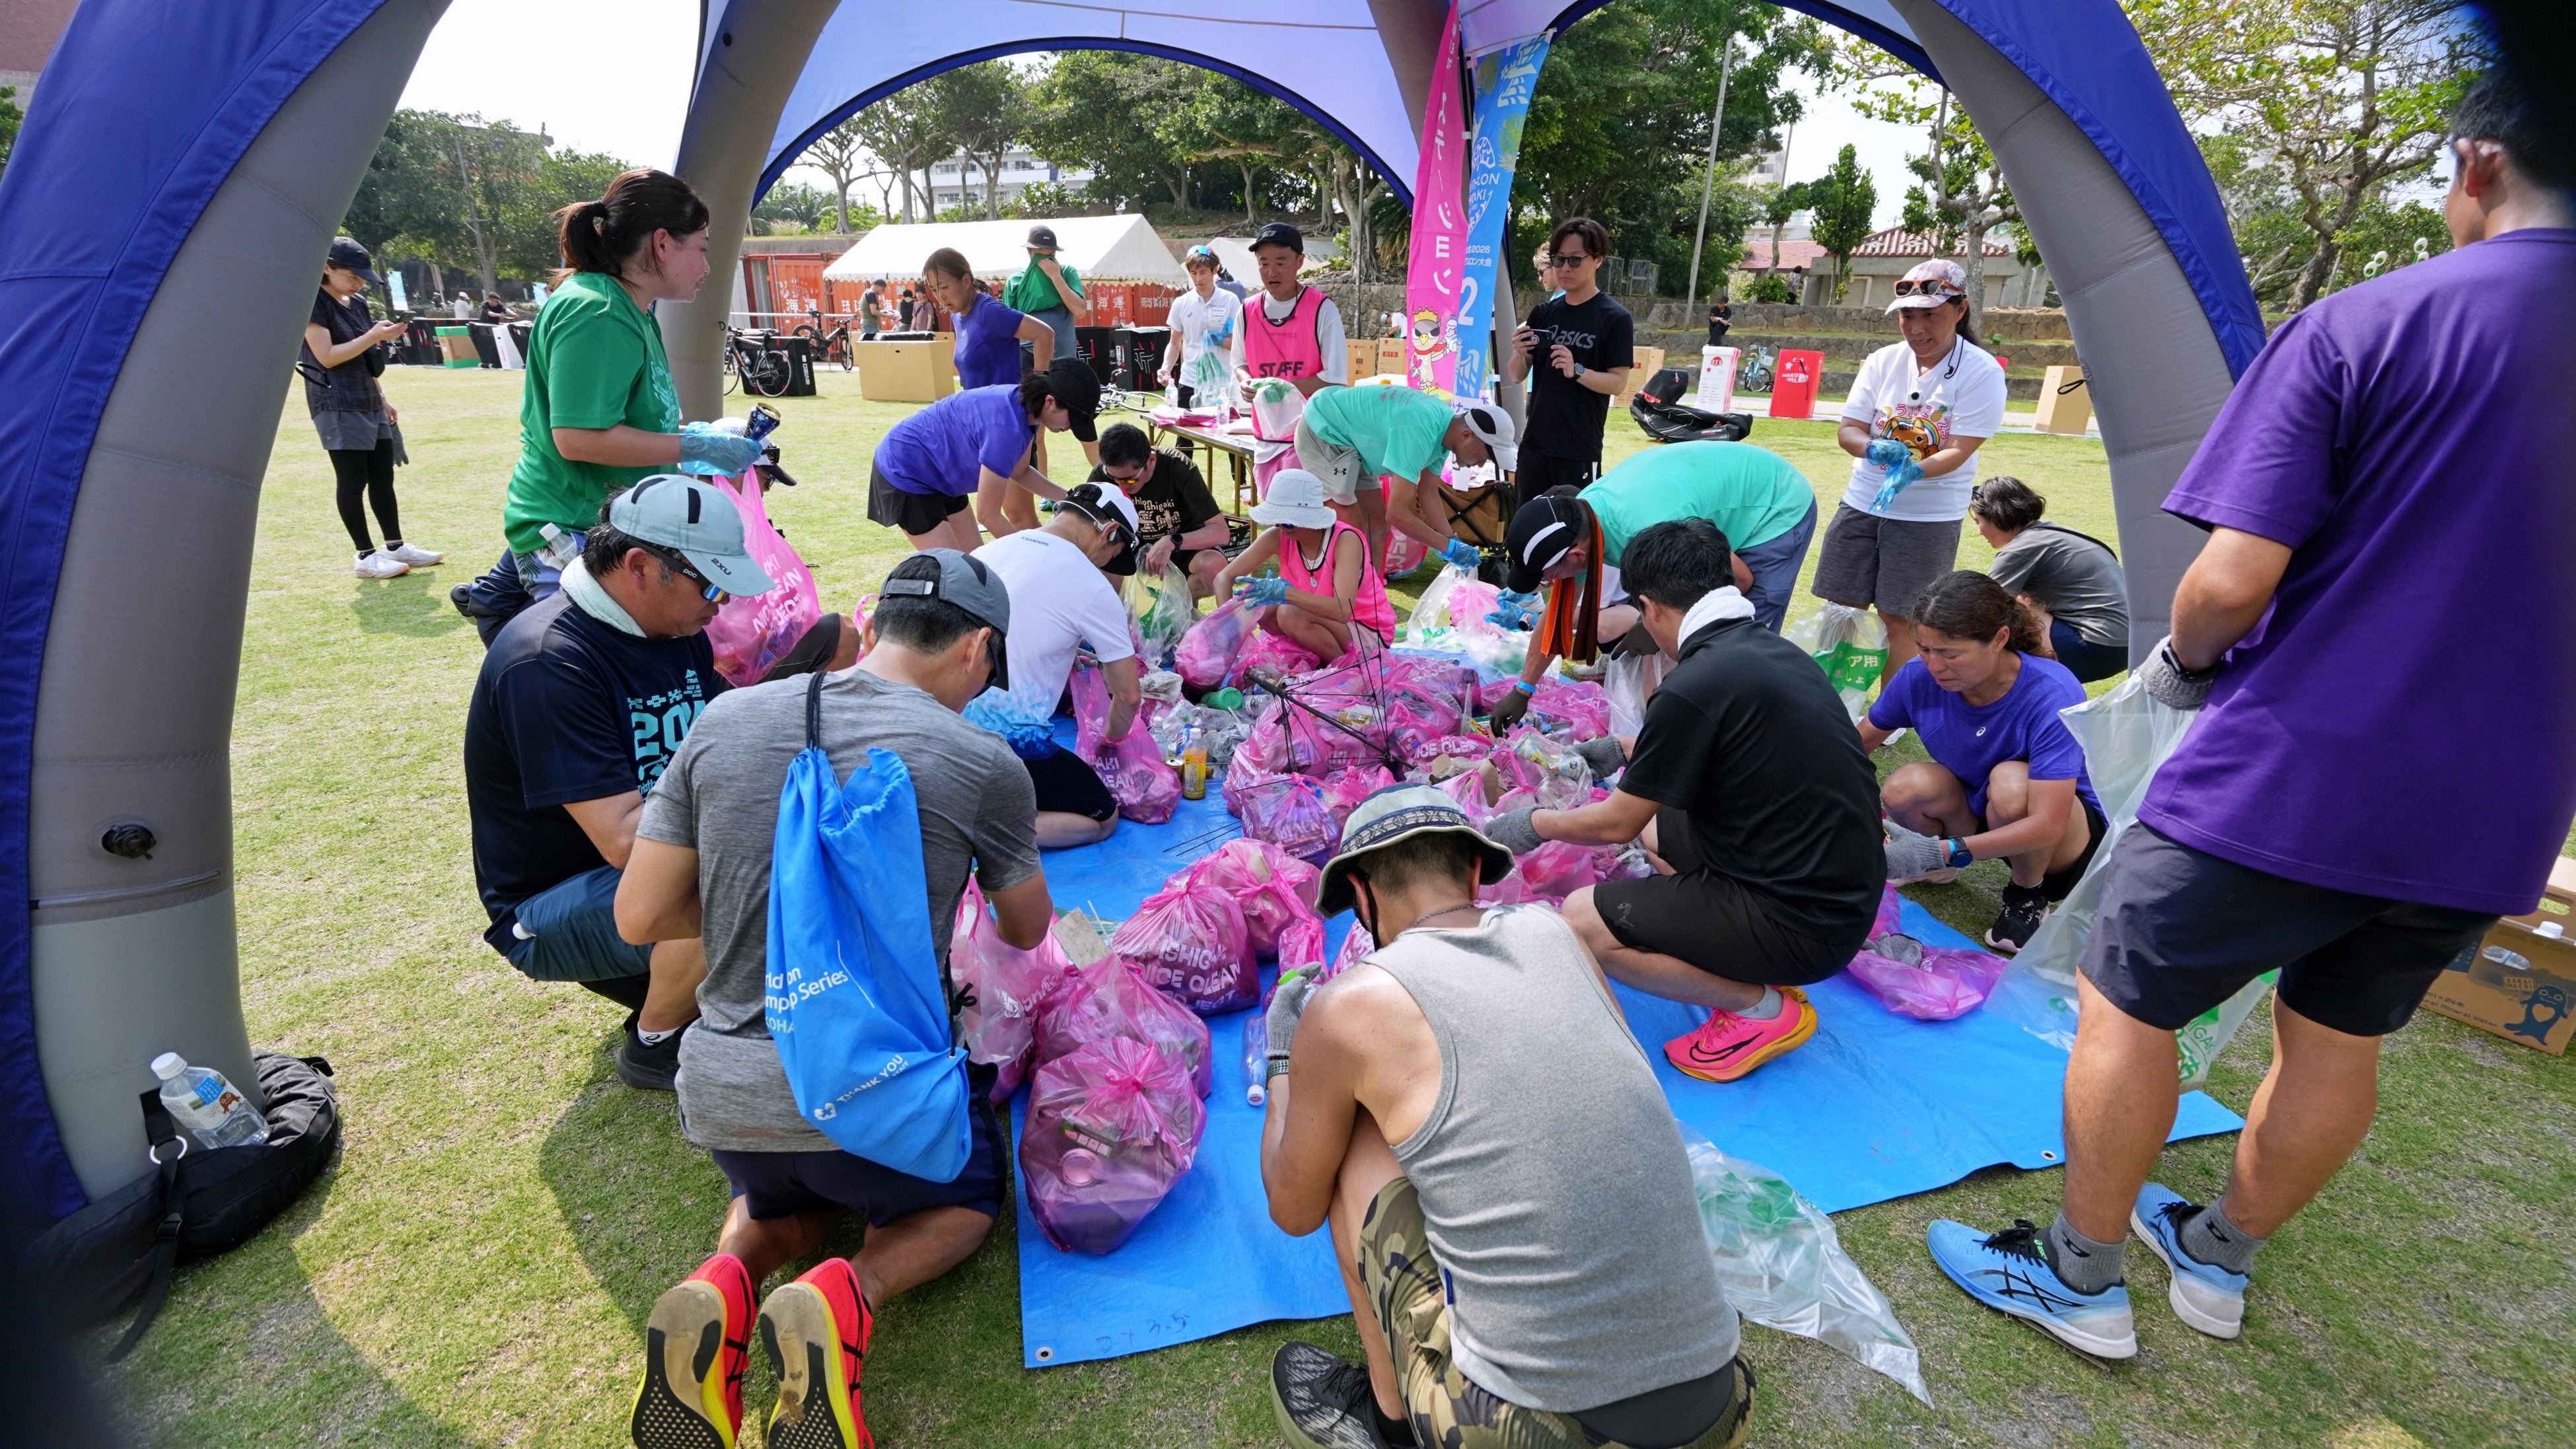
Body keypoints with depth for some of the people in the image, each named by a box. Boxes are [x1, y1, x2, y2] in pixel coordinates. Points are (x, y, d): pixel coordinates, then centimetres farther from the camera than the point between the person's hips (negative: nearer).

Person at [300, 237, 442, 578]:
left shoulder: (357, 302, 15)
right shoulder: (313, 303, -10)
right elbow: (327, 356, -17)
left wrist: (382, 399, 18)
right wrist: (374, 336, -22)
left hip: (368, 402, 8)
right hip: (337, 406, -8)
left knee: (383, 476, 9)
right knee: (354, 481, -6)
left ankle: (396, 547, 16)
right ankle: (366, 556, -2)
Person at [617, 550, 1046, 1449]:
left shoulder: (724, 721, -3)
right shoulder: (982, 763, -12)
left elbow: (640, 918, 2)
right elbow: (1027, 932, 6)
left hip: (722, 1095, 4)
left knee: (778, 1197, 37)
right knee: (967, 1200, 29)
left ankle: (723, 1281, 4)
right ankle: (846, 1297, -1)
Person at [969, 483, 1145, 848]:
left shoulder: (989, 550, 11)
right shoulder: (1092, 587, -8)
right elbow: (1129, 695, -3)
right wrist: (1110, 739, 19)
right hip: (1005, 735, -7)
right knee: (1103, 818, 8)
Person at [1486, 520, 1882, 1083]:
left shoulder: (1693, 687, -22)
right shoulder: (1774, 649, 5)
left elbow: (1617, 823, -11)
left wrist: (1532, 826, 7)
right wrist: (1625, 752, 38)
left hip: (1804, 925, -9)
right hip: (1846, 888, 9)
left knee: (1580, 921, -10)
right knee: (1657, 829, 24)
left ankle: (1761, 1006, 0)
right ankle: (1752, 968, 14)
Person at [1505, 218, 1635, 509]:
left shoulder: (1615, 318, -5)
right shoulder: (1543, 312, 8)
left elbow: (1618, 382, -9)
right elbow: (1517, 376, 10)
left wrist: (1576, 371, -26)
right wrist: (1518, 354, -12)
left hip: (1580, 448, -5)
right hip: (1535, 442, 5)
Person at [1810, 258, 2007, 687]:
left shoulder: (1982, 372, -10)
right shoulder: (1883, 361, 0)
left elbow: (1958, 451, -16)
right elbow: (1847, 430, -2)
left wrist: (1913, 471, -36)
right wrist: (1874, 449, -25)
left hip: (1929, 517, -3)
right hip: (1861, 503, 4)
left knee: (1899, 620, -1)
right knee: (1841, 608, 4)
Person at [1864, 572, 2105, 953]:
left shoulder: (2053, 695, -31)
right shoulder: (1920, 676, -20)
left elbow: (2047, 826, -36)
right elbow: (1860, 741, -4)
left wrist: (1942, 851, -47)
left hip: (2070, 833, -3)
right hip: (1976, 811, 4)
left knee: (2010, 780, -36)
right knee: (1905, 787, -28)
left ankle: (2029, 897, -7)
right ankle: (1935, 867, 7)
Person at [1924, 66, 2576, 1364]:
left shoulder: (2354, 329, -13)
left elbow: (2232, 579, -20)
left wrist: (2181, 662, 1)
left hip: (2294, 769, -6)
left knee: (2122, 1005, 10)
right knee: (2338, 1037, 21)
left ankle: (2081, 1279, 24)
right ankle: (2218, 1256, 41)